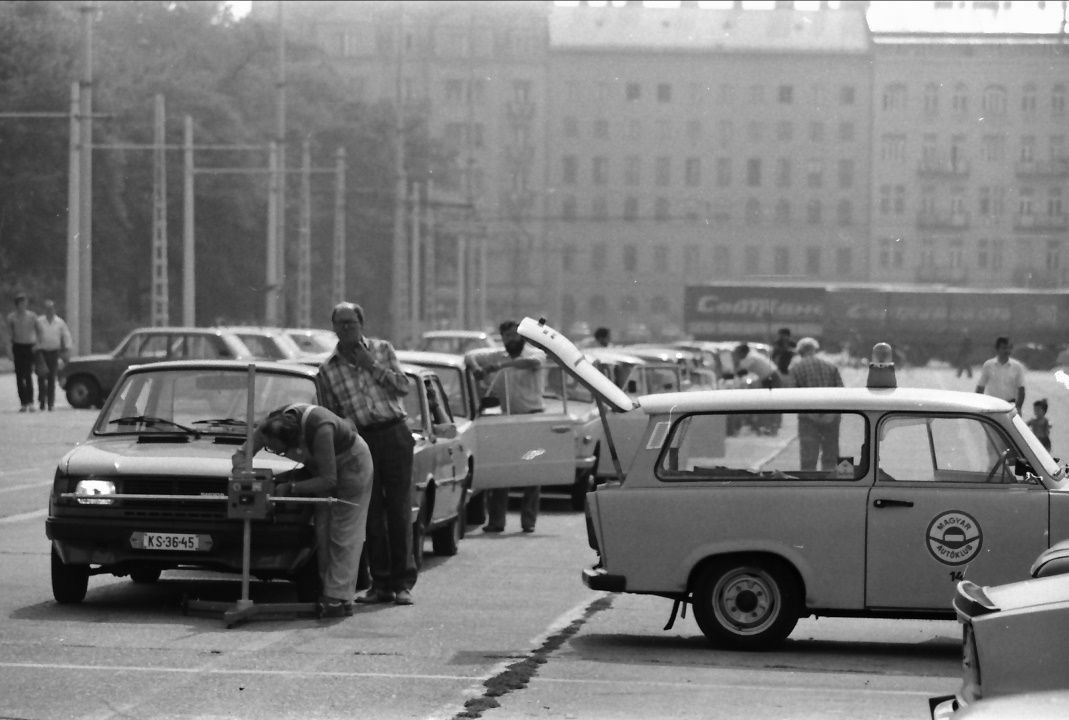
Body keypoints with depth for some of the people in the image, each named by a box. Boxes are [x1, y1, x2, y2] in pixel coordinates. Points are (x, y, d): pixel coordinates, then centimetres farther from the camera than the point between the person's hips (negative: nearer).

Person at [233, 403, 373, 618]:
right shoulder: (270, 426, -23)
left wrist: (290, 487, -36)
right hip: (322, 465, 7)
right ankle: (328, 590, 4)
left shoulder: (319, 429, -42)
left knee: (343, 534, -10)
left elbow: (329, 479, -36)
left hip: (351, 464, -7)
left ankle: (339, 598, -11)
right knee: (322, 531, 0)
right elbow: (241, 454, -14)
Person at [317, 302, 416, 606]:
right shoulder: (328, 369, 7)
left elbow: (403, 386, 0)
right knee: (371, 514, 1)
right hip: (359, 441, 1)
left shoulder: (382, 349, 7)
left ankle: (403, 583, -3)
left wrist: (373, 366, -9)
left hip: (394, 435, -1)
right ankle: (381, 583, 7)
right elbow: (330, 417, 11)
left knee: (399, 509, -4)